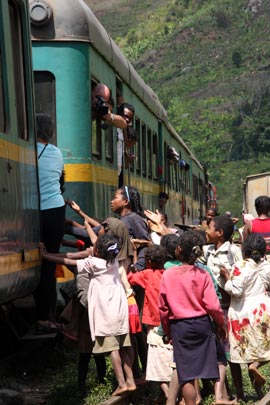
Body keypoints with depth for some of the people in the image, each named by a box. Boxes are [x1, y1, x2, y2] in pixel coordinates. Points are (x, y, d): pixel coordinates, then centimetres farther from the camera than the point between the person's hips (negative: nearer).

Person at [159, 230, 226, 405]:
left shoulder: (167, 275, -6)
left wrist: (167, 330, 13)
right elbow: (212, 305, -10)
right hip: (202, 324, 1)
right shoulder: (203, 275, -7)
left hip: (179, 326, 0)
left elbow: (163, 307, -1)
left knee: (186, 374, 4)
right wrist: (221, 324, 8)